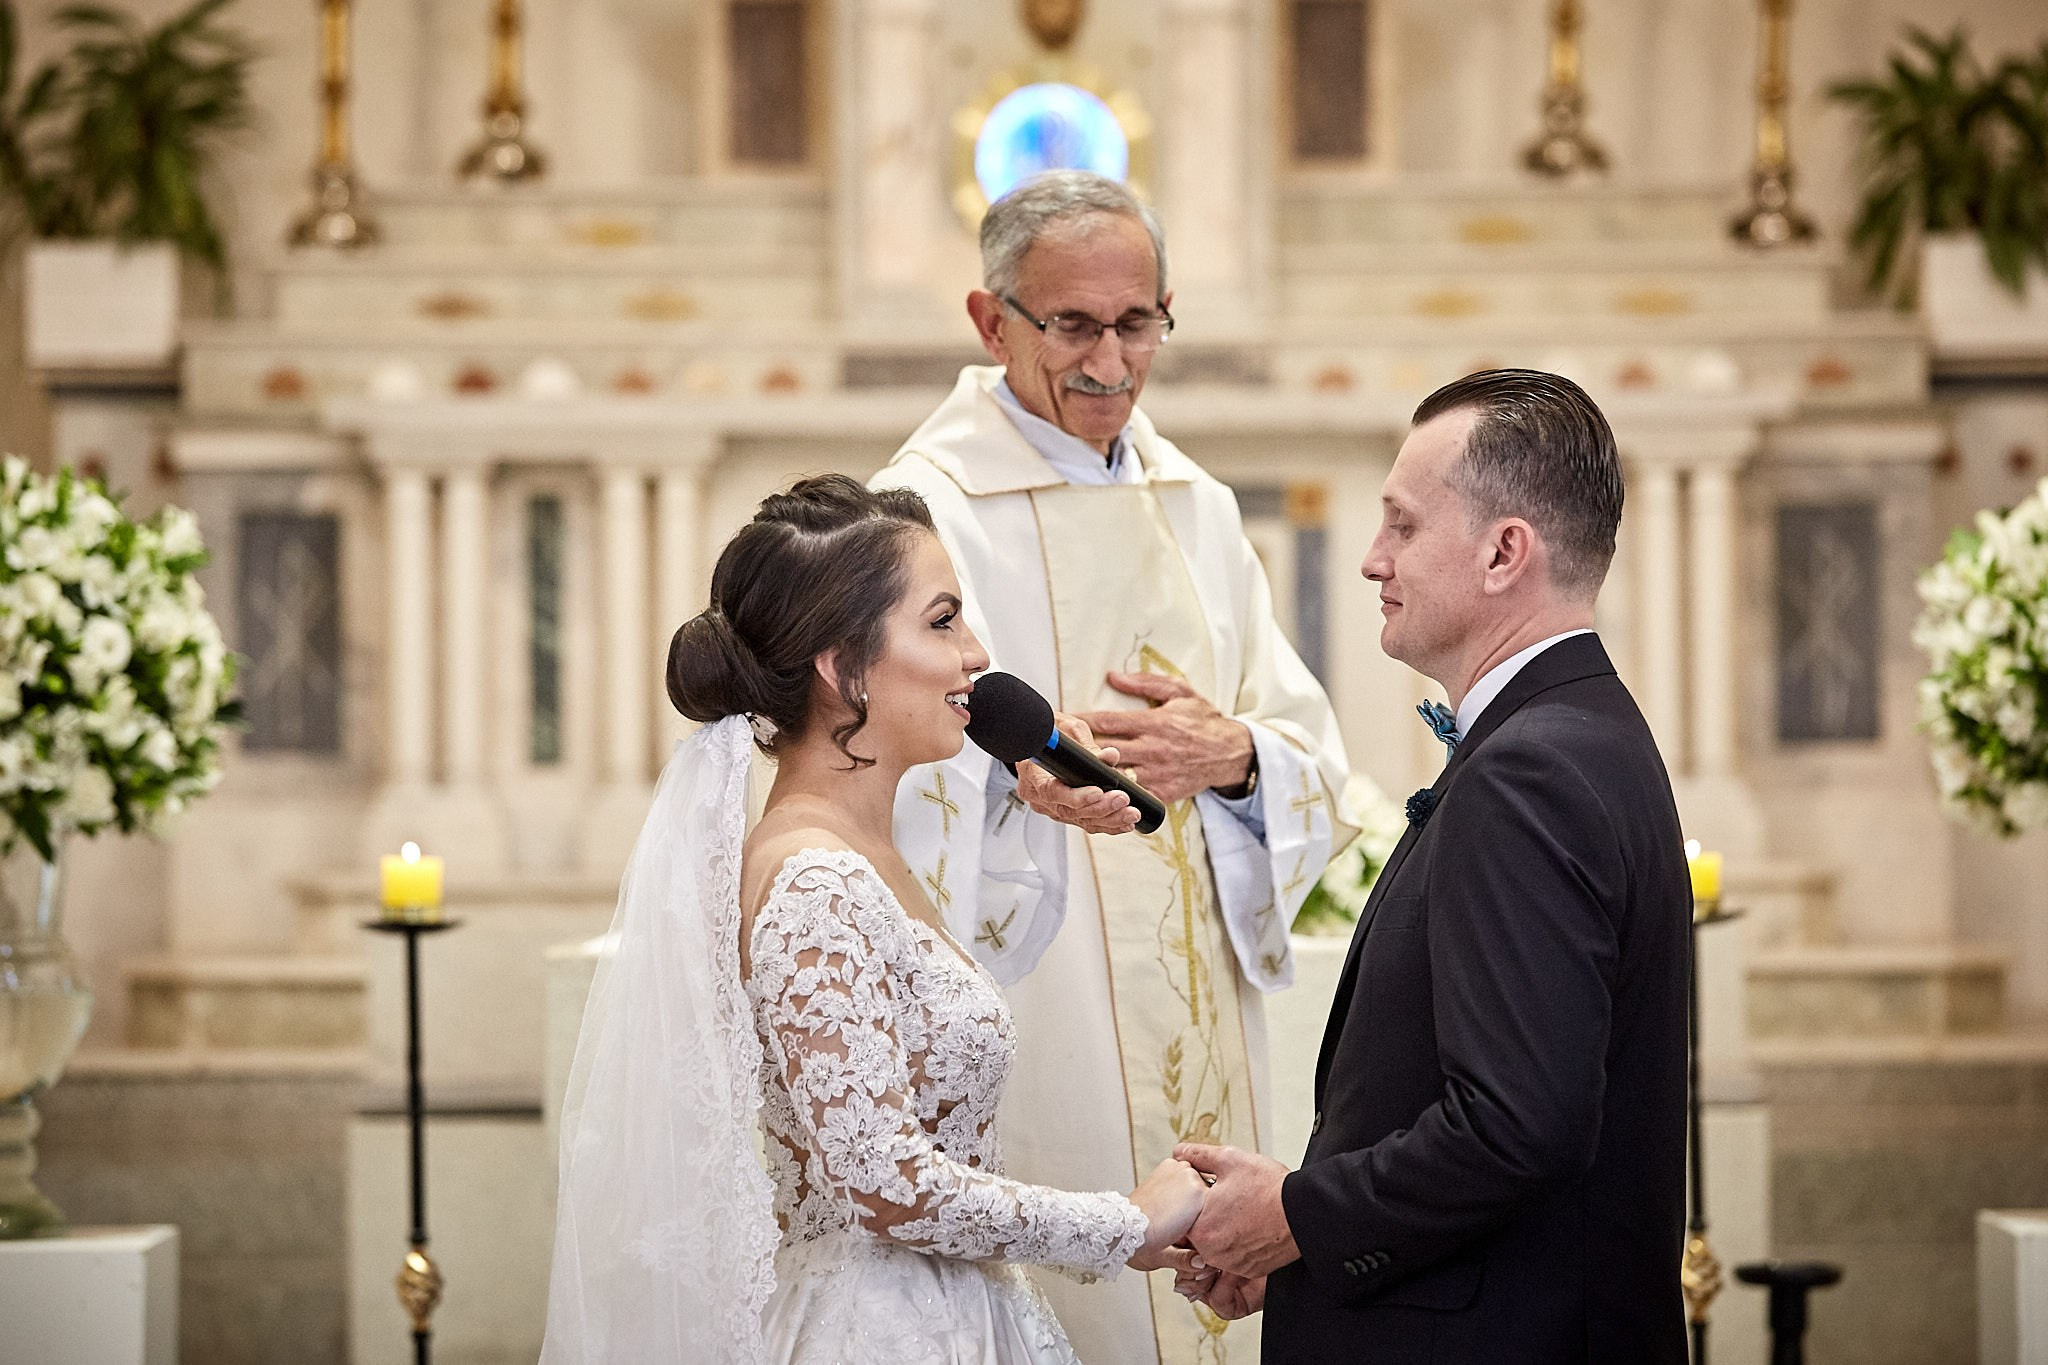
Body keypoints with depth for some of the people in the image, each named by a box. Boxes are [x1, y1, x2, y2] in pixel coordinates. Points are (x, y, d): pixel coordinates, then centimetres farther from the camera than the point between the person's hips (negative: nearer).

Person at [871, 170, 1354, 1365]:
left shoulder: (1197, 507, 13)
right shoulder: (925, 509, -6)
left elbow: (1314, 758, 11)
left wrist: (1231, 758, -12)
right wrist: (1020, 781, -35)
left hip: (1194, 1032, 6)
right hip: (1027, 1030, -6)